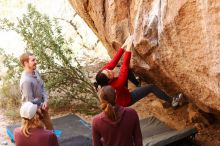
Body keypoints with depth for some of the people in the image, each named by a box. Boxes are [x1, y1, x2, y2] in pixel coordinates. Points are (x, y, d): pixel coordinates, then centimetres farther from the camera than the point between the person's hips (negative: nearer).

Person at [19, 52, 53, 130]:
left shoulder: (36, 72, -7)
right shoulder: (26, 80, -33)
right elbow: (30, 101, -29)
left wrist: (45, 101, -12)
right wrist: (42, 106, -14)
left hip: (42, 106, 8)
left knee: (49, 126, 25)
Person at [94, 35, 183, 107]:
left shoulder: (102, 73, -27)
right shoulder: (116, 84, -45)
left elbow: (113, 62, -23)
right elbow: (125, 66, -46)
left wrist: (124, 45, -27)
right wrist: (128, 48, -45)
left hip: (120, 94, 7)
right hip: (125, 100, -7)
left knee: (125, 68, 9)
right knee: (151, 87, -13)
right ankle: (171, 101, 8)